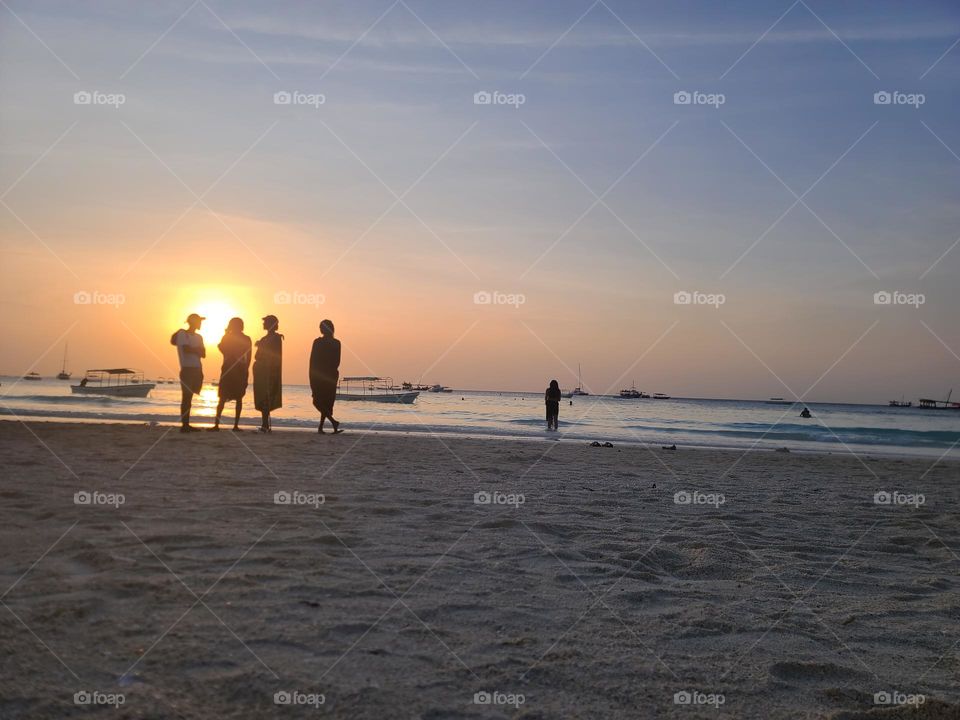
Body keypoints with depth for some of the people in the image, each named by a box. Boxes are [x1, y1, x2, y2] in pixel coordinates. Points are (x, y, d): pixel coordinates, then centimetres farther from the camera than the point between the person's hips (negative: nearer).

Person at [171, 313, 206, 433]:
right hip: (187, 369, -7)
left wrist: (193, 349, -8)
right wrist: (197, 350, 0)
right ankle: (184, 425, -10)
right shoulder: (182, 334, -2)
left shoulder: (198, 337, 18)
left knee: (189, 397, 7)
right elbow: (186, 349, -15)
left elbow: (203, 354, 9)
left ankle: (186, 424, 8)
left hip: (197, 370, 7)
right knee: (186, 397, -9)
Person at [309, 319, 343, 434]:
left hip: (319, 375, -4)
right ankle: (320, 427, 13)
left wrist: (311, 379, -2)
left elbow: (312, 361, -8)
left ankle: (334, 422, -16)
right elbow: (337, 361, 5)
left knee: (318, 402, 3)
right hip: (332, 375, 4)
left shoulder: (317, 342, -9)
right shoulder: (336, 343, 1)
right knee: (327, 403, 11)